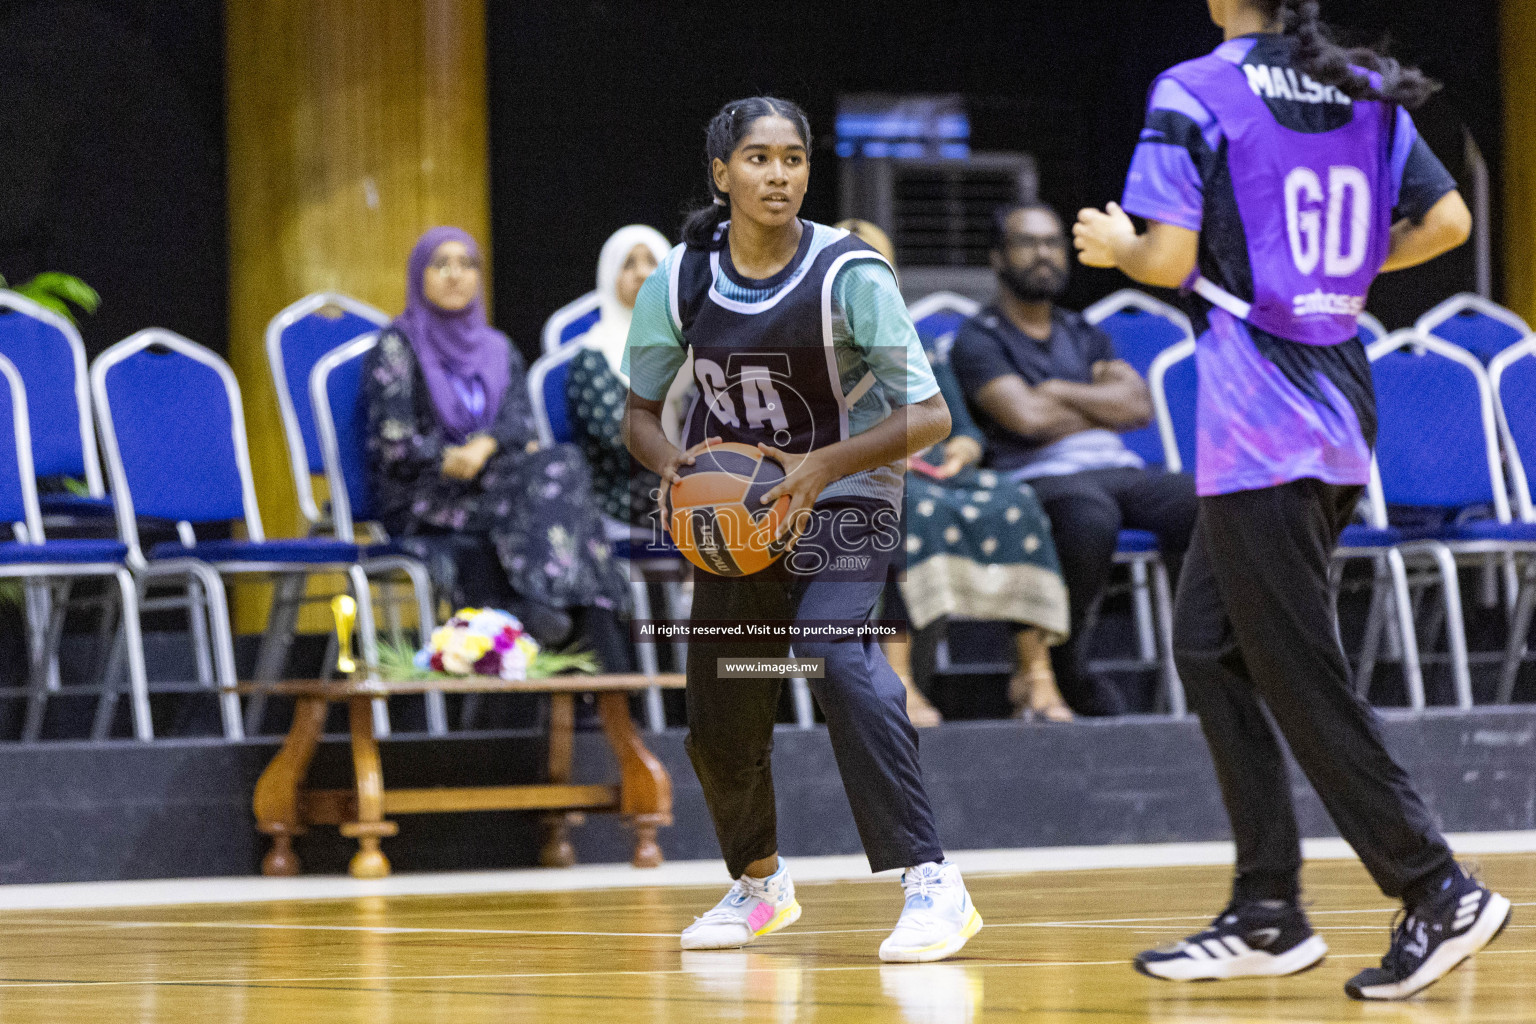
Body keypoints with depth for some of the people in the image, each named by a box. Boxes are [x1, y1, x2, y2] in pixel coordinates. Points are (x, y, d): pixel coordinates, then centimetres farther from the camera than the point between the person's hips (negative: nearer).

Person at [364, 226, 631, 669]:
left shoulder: (497, 349, 20)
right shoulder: (398, 346, 4)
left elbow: (520, 419, 2)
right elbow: (394, 444, -7)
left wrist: (485, 446, -20)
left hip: (494, 480, 5)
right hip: (421, 507, -5)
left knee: (562, 463, -29)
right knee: (553, 470, -29)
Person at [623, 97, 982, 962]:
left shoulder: (849, 275, -20)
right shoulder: (681, 282, -9)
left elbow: (928, 416, -22)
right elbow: (641, 411, 5)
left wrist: (822, 469, -34)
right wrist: (674, 462, -17)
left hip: (843, 499, -4)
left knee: (839, 659, -30)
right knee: (719, 721, 8)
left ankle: (934, 885, -30)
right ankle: (761, 883, 39)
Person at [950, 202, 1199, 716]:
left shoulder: (1085, 336, 27)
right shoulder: (979, 340, 9)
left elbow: (1139, 404, 9)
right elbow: (1026, 417, -8)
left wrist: (1058, 391, -1)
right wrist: (1106, 409, 5)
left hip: (1119, 469, 5)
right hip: (1040, 477, -5)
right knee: (1092, 516, -41)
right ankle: (1062, 665, -21)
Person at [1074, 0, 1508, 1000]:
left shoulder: (1194, 93, -10)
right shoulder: (1367, 92, 9)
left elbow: (1171, 258, -15)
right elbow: (1447, 220, 8)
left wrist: (1115, 244, 7)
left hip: (1260, 421, -8)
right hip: (1340, 403, 8)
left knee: (1299, 674, -3)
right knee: (1207, 644, 16)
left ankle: (1439, 892, -6)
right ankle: (1267, 916, 15)